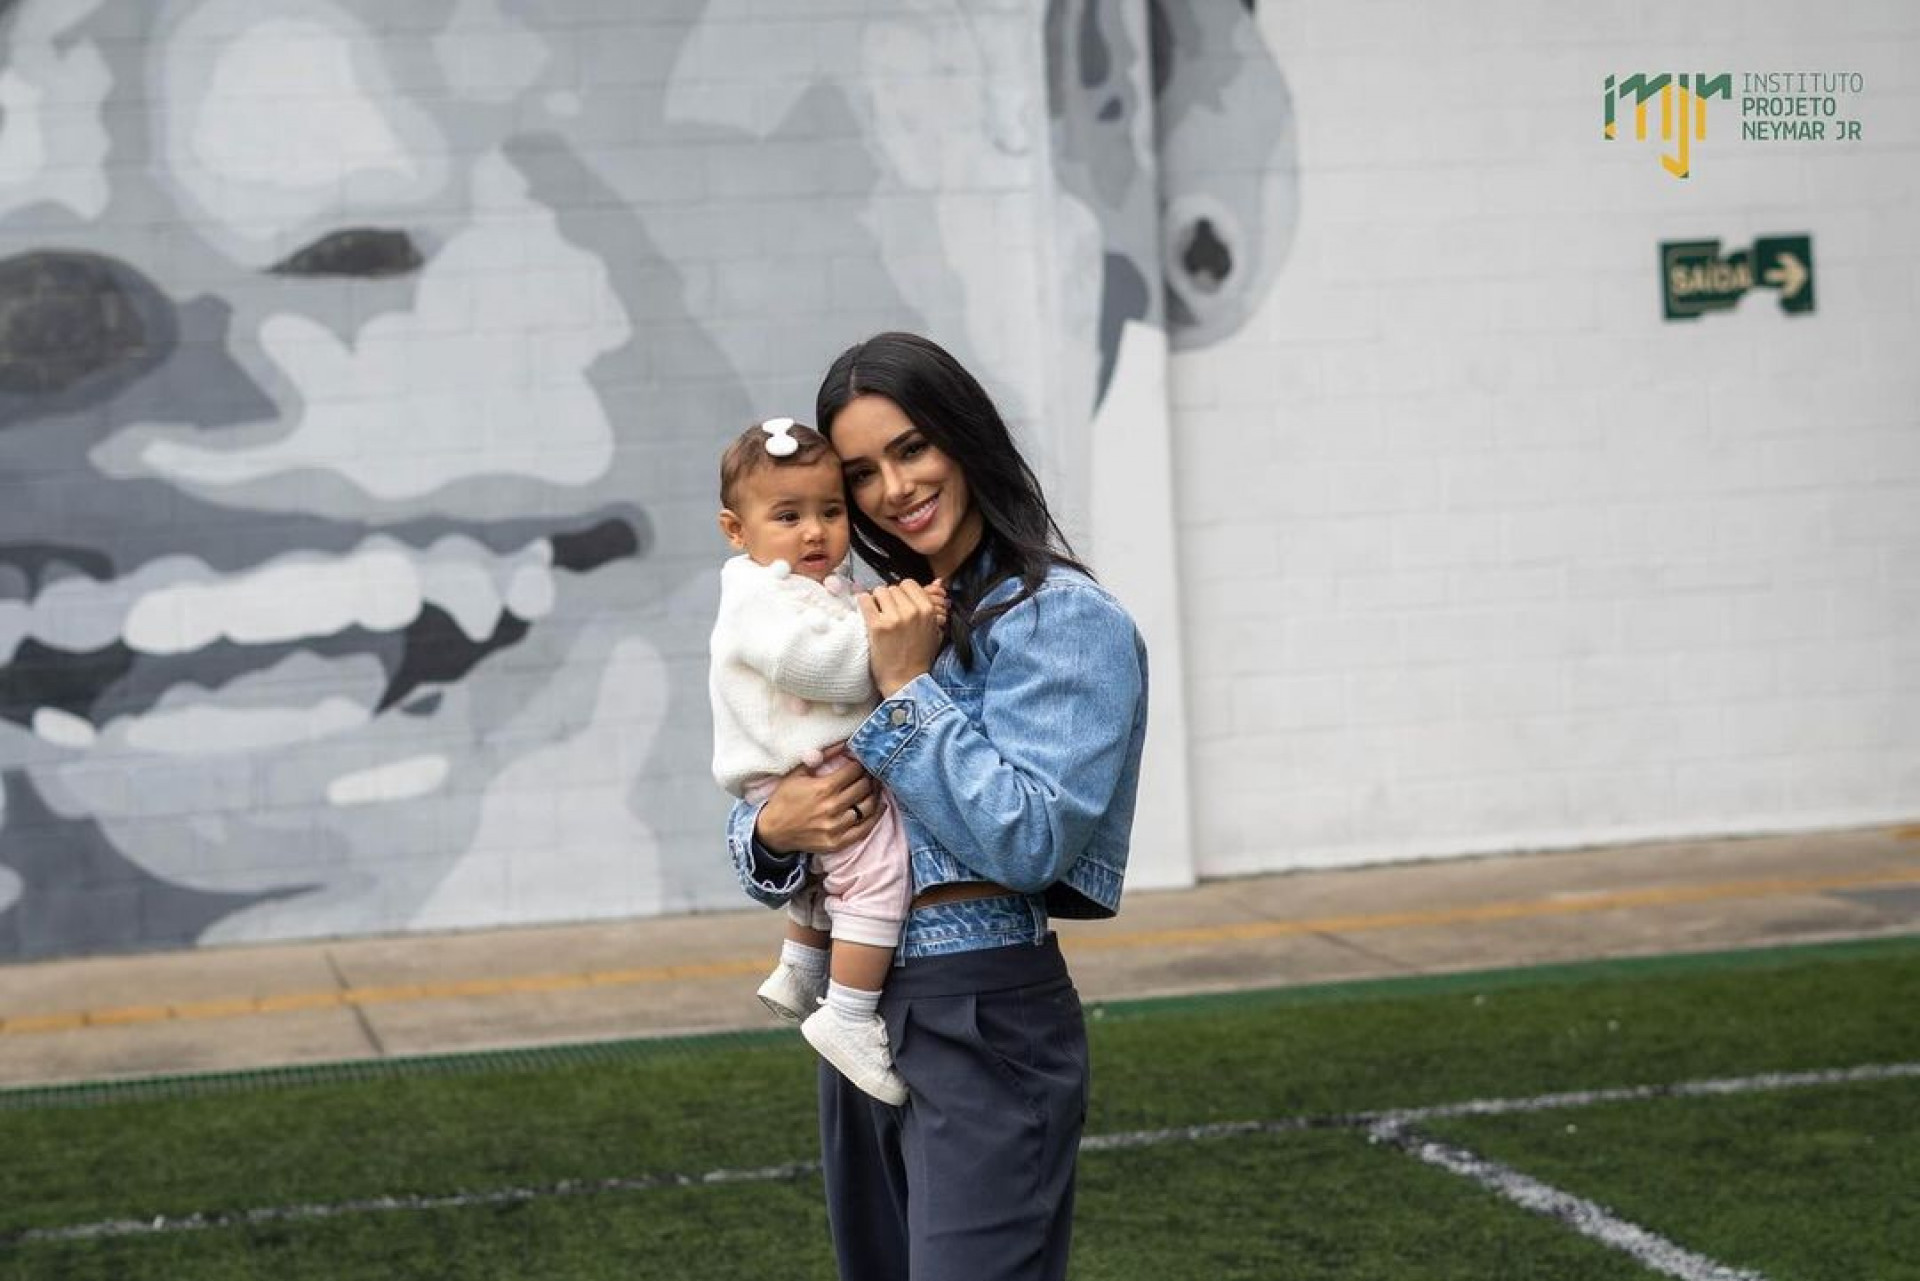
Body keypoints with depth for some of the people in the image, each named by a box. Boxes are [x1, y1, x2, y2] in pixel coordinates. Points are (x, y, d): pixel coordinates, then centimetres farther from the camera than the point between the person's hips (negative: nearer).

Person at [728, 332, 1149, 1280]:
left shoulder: (1063, 616, -9)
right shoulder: (875, 622, 12)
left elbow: (1031, 842, -19)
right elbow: (757, 809, 14)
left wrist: (908, 688, -17)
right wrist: (774, 830, -9)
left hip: (985, 1025, -8)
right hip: (859, 1020, 8)